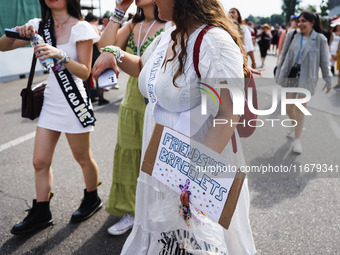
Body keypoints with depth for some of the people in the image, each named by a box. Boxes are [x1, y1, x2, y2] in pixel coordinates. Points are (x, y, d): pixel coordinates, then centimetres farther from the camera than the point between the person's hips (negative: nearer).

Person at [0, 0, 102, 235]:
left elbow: (85, 72, -14)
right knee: (40, 162, 8)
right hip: (50, 103, 6)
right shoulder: (40, 26, 5)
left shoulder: (80, 28, -11)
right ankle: (41, 214, 23)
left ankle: (92, 200, 35)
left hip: (74, 105, -5)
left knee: (83, 159, 11)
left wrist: (60, 54, -29)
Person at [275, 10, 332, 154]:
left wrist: (328, 80, 3)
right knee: (288, 107, 8)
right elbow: (283, 55, 8)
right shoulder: (292, 35, -1)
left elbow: (324, 61, 0)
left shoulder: (320, 39, -6)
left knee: (300, 109, 0)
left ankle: (297, 140, 10)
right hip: (290, 76, 3)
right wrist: (278, 73, 10)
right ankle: (294, 123, 42)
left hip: (306, 78, -2)